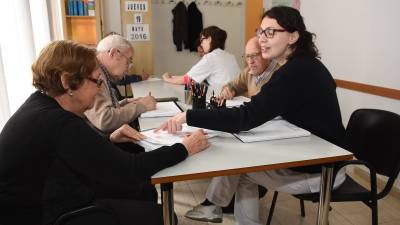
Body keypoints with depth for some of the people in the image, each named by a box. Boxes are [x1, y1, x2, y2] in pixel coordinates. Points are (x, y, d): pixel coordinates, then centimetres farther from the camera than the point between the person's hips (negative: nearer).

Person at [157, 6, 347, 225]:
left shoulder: (296, 72, -24)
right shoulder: (304, 66, 6)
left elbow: (247, 117, -30)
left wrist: (188, 116, -28)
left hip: (321, 171, -8)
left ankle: (215, 205, 28)